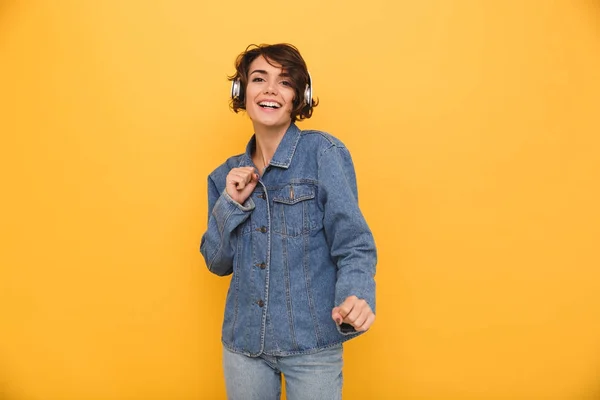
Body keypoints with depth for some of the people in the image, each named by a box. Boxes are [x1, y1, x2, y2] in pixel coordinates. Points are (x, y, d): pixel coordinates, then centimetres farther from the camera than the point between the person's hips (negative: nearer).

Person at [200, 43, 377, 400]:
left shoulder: (324, 153, -8)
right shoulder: (227, 176, 5)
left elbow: (352, 242, -12)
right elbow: (218, 263, 8)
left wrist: (356, 297, -31)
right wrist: (231, 204, -7)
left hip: (312, 343, -3)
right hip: (243, 341, 4)